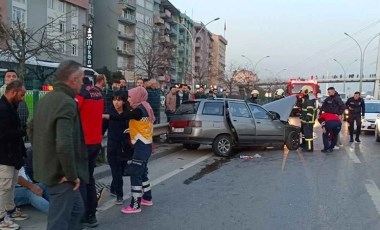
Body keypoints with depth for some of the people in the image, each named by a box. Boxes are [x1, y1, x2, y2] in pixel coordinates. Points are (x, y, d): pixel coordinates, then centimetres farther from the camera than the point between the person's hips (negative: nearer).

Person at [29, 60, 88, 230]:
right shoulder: (67, 103, -22)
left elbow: (32, 128, 21)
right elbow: (64, 144, -31)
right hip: (61, 173, -10)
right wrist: (72, 175, -21)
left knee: (76, 209, 23)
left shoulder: (46, 99, 9)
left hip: (48, 168, 10)